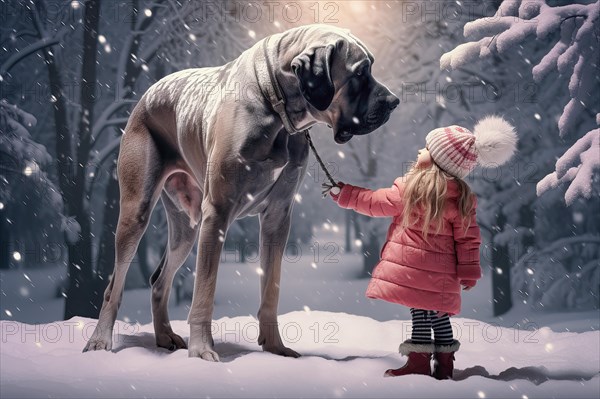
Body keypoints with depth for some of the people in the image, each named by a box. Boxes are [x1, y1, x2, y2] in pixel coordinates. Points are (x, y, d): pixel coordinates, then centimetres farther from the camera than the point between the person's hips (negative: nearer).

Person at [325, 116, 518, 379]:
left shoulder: (409, 188, -9)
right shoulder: (462, 199, 1)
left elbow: (376, 202, 2)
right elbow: (468, 238, 3)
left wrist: (344, 194, 15)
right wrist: (469, 273, 11)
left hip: (413, 267, -4)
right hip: (441, 275, 5)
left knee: (420, 314, -1)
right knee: (439, 314, 12)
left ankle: (419, 362, 4)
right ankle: (444, 364, 19)